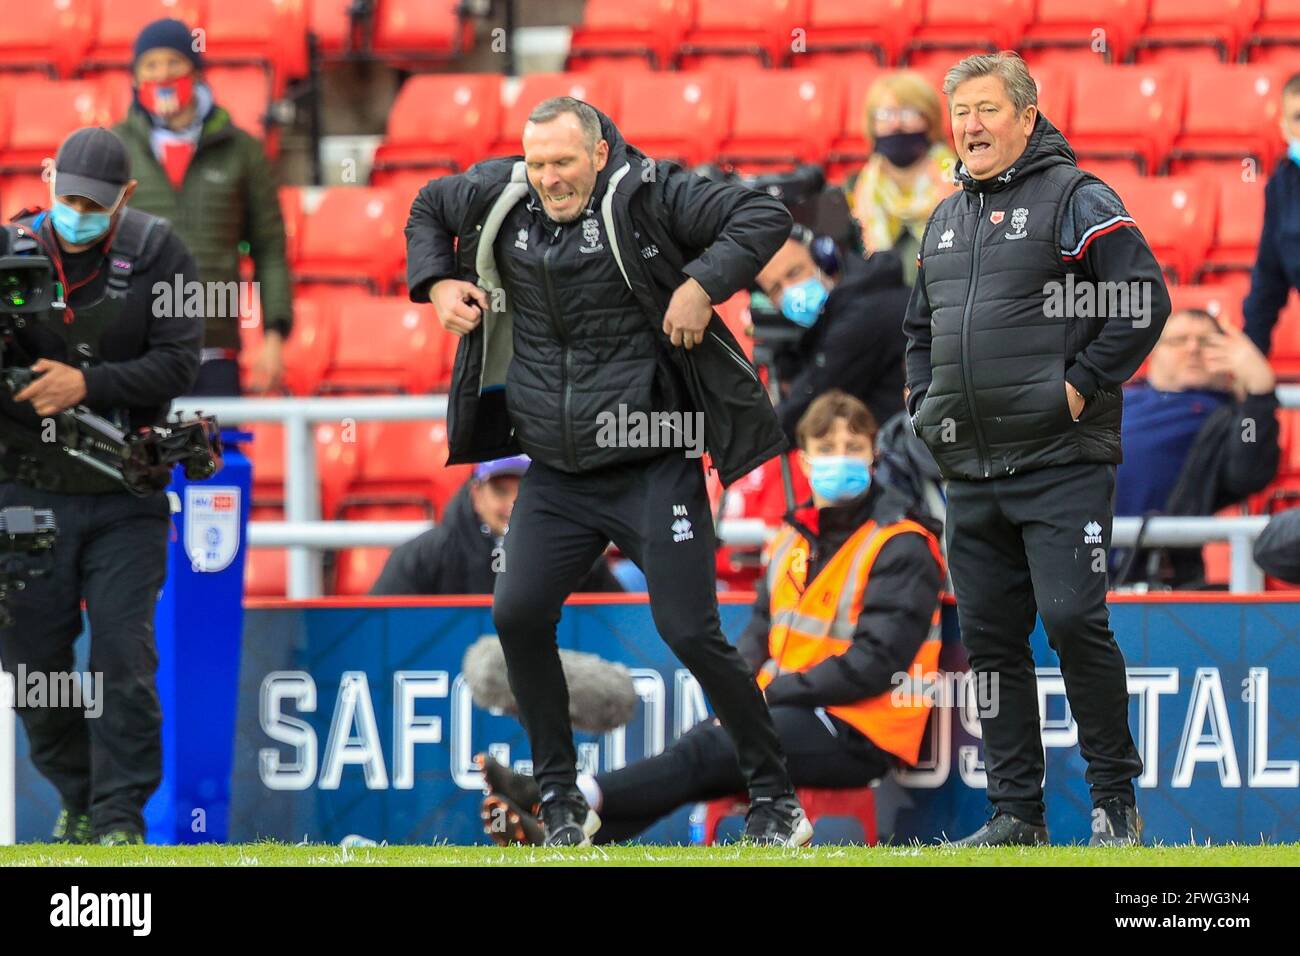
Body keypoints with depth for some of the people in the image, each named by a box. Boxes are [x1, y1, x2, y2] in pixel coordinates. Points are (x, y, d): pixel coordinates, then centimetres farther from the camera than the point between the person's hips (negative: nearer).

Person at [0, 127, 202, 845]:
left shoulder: (158, 255, -3)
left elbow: (178, 363, -8)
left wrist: (87, 384, -20)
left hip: (125, 497, -2)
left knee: (123, 657, -7)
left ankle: (120, 815, 1)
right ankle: (77, 798, 24)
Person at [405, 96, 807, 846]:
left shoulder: (645, 195, -12)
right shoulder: (498, 196, 3)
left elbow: (765, 217, -14)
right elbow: (428, 210, 24)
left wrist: (703, 285, -24)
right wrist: (437, 283, 7)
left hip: (653, 466, -5)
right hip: (555, 477, 5)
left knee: (690, 632, -9)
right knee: (518, 616, -5)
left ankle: (776, 799, 5)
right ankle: (562, 802, 9)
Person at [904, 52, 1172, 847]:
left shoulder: (1075, 200, -4)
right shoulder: (947, 220, 18)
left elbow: (1145, 302, -11)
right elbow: (921, 327, 31)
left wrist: (1080, 387, -13)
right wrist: (924, 405, 16)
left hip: (1061, 462, -7)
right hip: (971, 473, 7)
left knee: (1072, 619, -13)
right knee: (991, 638, 6)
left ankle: (1116, 797, -1)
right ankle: (1016, 812, 12)